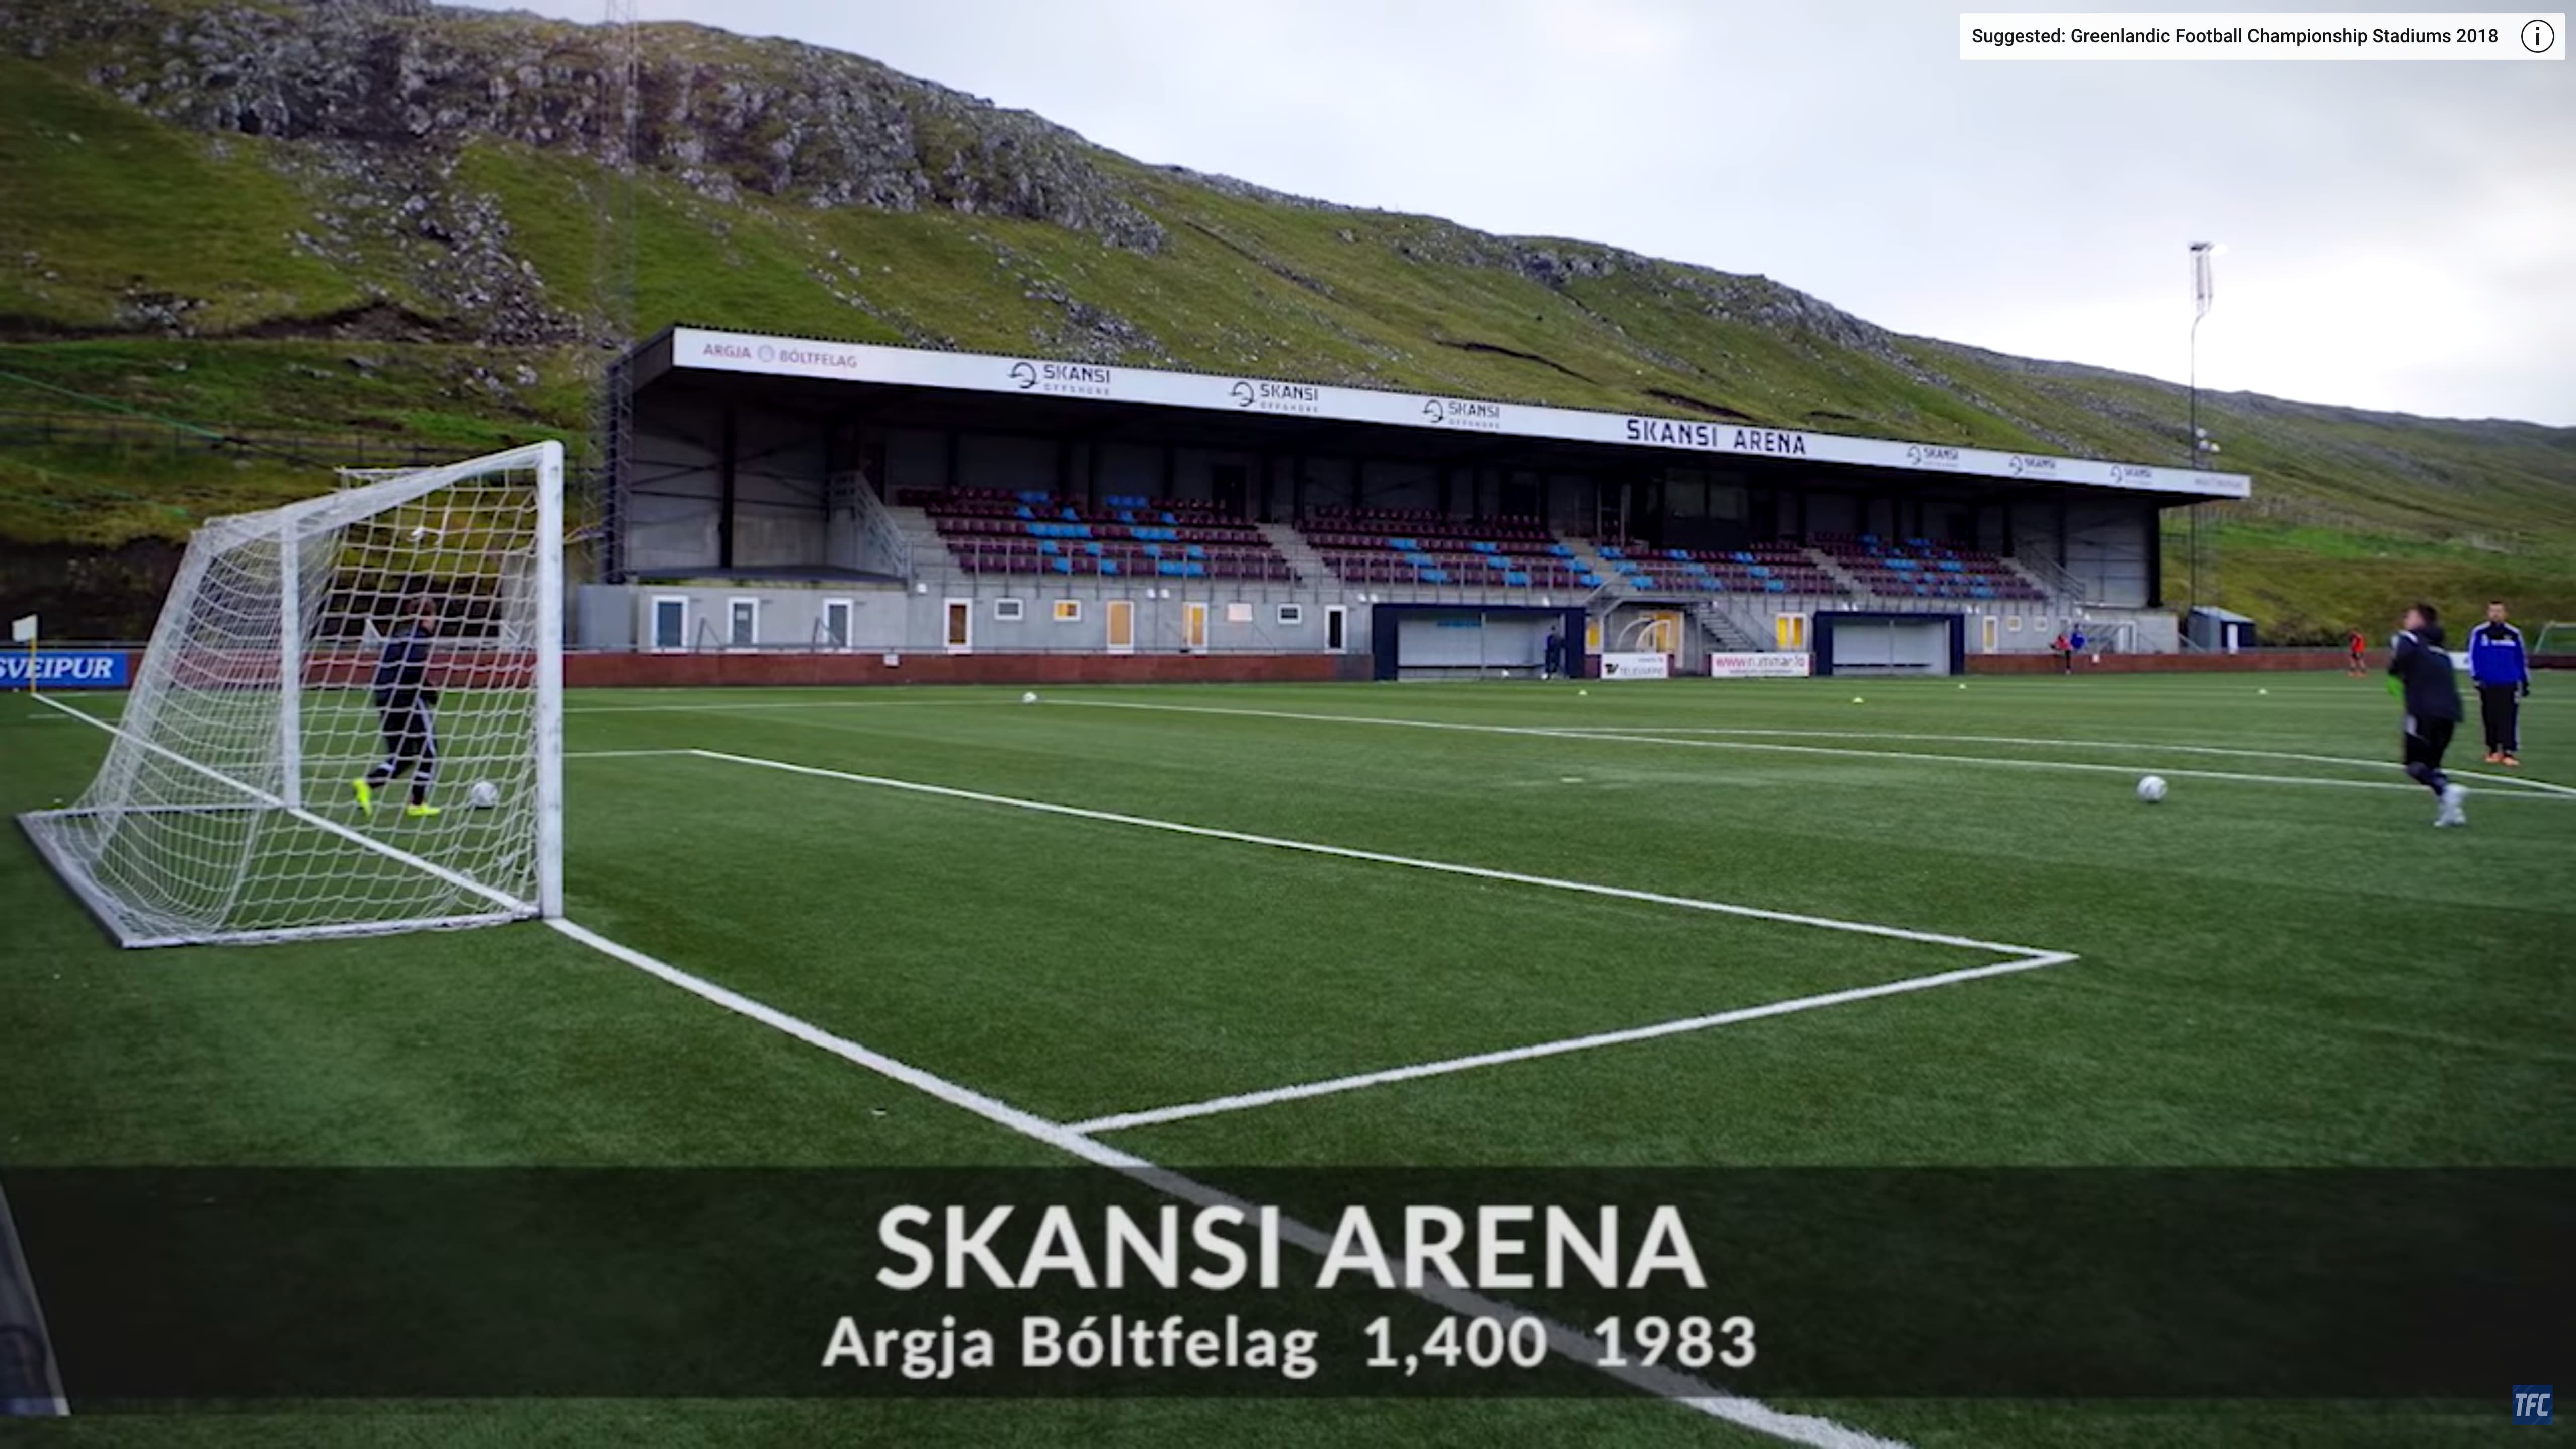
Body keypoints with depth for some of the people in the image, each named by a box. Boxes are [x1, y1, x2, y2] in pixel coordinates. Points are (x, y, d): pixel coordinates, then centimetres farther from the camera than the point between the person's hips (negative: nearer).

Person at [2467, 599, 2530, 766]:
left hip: (2509, 684, 0)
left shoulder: (2514, 634, 7)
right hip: (2488, 684, 0)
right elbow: (2473, 657, 1)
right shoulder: (2479, 633, 2)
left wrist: (2525, 683, 14)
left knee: (2509, 719, -8)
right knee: (2490, 719, 4)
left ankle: (2509, 752, -8)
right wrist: (2477, 677, -11)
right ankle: (2493, 750, 15)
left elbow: (2522, 660, 13)